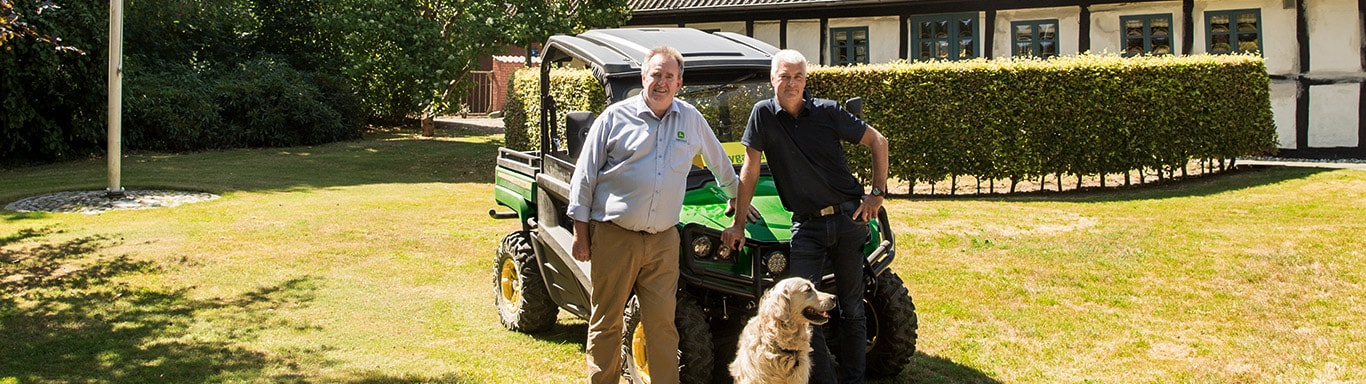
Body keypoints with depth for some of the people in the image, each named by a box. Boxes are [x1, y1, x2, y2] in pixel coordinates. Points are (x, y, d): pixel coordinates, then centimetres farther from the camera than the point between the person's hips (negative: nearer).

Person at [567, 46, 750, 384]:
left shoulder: (692, 119, 9)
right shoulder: (615, 117, 0)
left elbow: (720, 164, 26)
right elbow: (584, 177, 2)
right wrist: (581, 233, -1)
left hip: (662, 241, 2)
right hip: (613, 237, -2)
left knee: (662, 324, 1)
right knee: (606, 323, 4)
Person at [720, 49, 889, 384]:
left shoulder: (827, 111, -1)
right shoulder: (763, 114, -1)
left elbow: (878, 142, 8)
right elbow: (750, 170, 2)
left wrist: (878, 192, 1)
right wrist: (738, 223, 0)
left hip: (849, 218, 0)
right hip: (807, 226, 0)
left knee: (851, 306, 6)